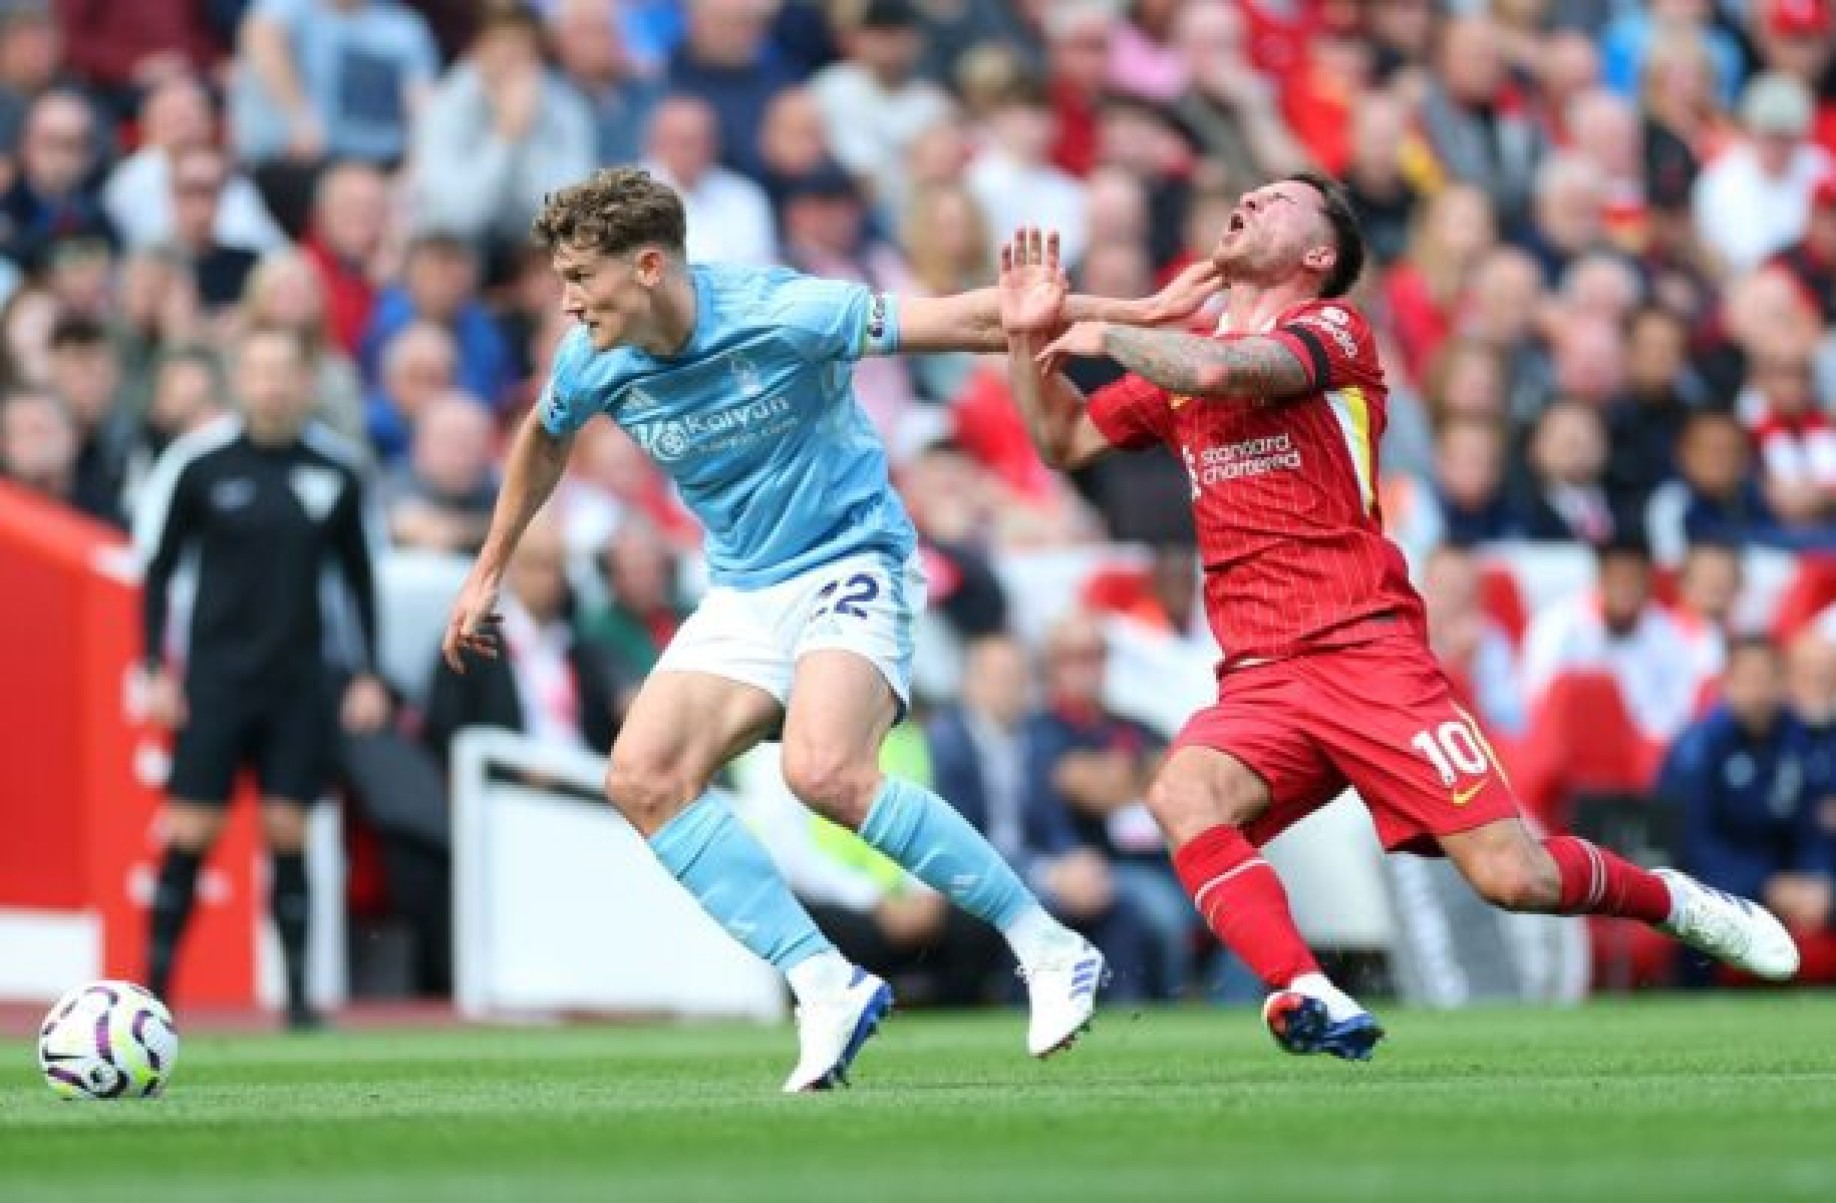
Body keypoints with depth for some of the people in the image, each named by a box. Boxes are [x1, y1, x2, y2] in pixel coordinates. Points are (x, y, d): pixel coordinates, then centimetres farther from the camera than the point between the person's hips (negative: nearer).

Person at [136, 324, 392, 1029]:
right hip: (215, 675, -2)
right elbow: (155, 566, 3)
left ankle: (299, 994, 5)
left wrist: (368, 675, 7)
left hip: (300, 681, 2)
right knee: (190, 832, -6)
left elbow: (359, 576, 12)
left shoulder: (334, 469, 2)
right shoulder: (197, 463, -4)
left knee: (288, 833, 0)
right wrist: (157, 670, -3)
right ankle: (155, 989, 2)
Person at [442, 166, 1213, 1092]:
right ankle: (827, 987, -11)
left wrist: (1135, 315, -20)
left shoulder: (779, 314, -22)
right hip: (743, 592, 6)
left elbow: (968, 322, -18)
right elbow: (543, 440, 21)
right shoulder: (591, 364, -4)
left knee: (824, 771, -30)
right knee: (642, 777, -15)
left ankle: (1049, 953, -17)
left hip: (850, 564, -6)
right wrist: (487, 574, 27)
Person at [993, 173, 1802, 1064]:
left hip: (1368, 654, -5)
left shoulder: (1333, 327, -1)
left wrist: (1106, 337, -6)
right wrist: (1031, 341, 10)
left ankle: (1669, 900, 18)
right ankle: (1308, 1000, -32)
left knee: (1513, 877, -12)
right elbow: (1065, 443, 25)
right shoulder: (1181, 354, 20)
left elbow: (1220, 371, -20)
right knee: (1182, 795, -30)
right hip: (1259, 681, 5)